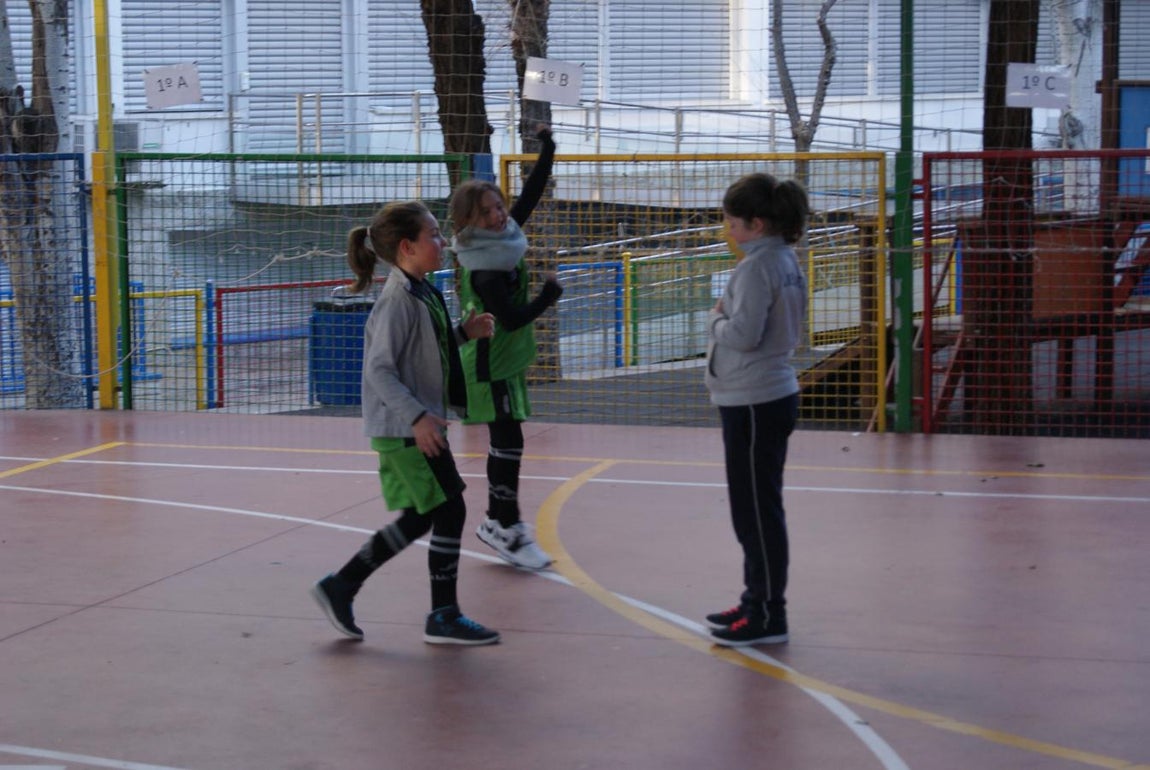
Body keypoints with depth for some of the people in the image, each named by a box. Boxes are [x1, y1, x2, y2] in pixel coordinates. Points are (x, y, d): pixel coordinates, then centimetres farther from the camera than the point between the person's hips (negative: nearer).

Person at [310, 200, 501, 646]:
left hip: (420, 425, 10)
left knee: (419, 519, 15)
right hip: (405, 430, -10)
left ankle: (340, 587, 23)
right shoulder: (399, 301, -19)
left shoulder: (423, 293, 10)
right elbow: (379, 370, -23)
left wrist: (465, 333, 10)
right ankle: (443, 617, 6)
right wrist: (417, 417, -29)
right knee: (450, 511, -5)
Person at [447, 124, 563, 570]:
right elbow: (513, 319, -27)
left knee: (503, 443, 15)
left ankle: (499, 521, 24)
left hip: (507, 363, 9)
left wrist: (547, 150, 3)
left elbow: (531, 193, 8)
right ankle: (507, 529, -2)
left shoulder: (503, 237, 2)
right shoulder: (482, 272, -23)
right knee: (507, 443, -7)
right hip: (491, 367, -9)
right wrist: (549, 294, -18)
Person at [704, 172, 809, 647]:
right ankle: (758, 602, 28)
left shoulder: (757, 267, -18)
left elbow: (744, 335, -23)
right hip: (773, 395, 10)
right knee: (757, 508, 18)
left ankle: (767, 616, 4)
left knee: (756, 510, -3)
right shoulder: (785, 261, 11)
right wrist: (726, 318, 5)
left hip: (754, 403, -10)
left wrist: (715, 319, -6)